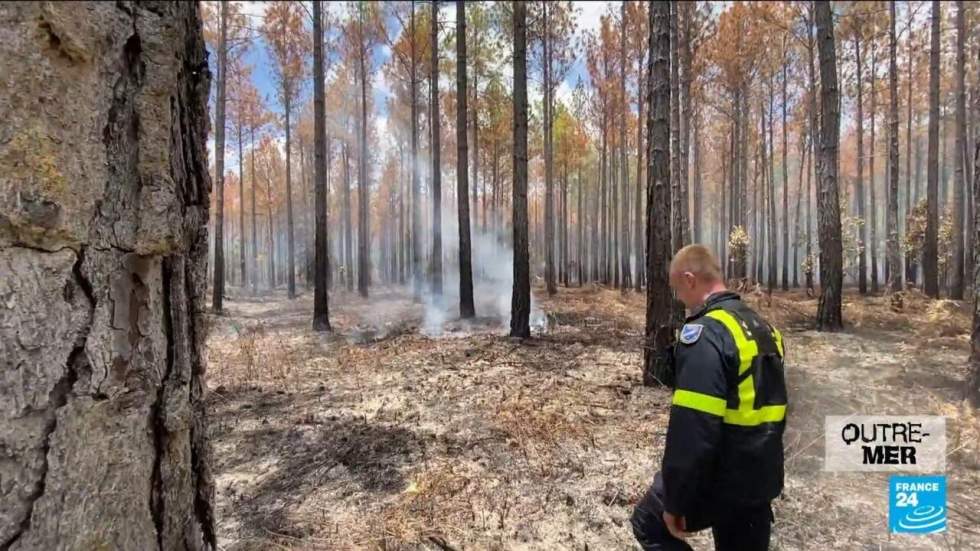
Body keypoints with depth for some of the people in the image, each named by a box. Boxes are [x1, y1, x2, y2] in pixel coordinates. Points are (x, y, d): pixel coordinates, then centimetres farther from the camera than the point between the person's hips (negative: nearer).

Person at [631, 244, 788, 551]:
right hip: (761, 481, 8)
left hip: (718, 481, -8)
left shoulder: (704, 334, -22)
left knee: (648, 523, 16)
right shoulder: (765, 329, 9)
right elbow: (770, 410, 16)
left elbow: (692, 430, -27)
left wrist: (675, 503, -18)